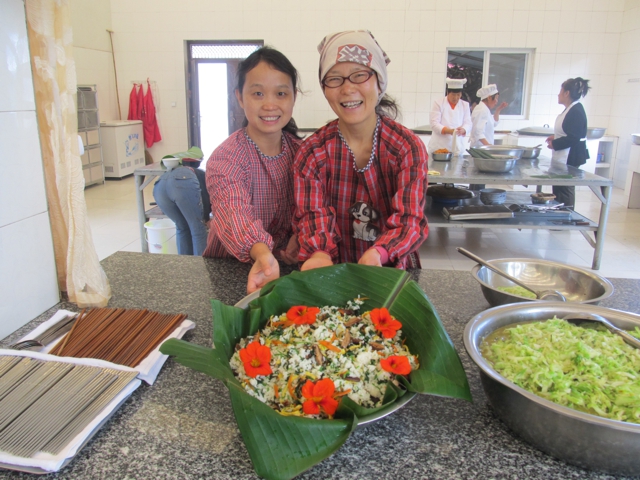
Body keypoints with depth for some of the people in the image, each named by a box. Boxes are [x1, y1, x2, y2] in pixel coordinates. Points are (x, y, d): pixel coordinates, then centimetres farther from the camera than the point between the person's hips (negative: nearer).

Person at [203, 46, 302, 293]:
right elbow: (233, 212, -37)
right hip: (230, 269, -2)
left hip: (284, 264, 3)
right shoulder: (225, 159, -19)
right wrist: (262, 253, -55)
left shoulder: (299, 150, -2)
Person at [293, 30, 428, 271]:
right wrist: (321, 254, -31)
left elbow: (410, 219, -13)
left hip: (394, 270, -1)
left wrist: (377, 254, -34)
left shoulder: (409, 148, -6)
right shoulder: (312, 152, -2)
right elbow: (313, 214, -7)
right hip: (335, 270, 1)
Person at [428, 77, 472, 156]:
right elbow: (434, 124, -7)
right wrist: (448, 131, -24)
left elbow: (468, 124, 5)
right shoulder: (438, 103, 0)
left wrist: (463, 130, -20)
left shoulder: (465, 105, 12)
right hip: (438, 147, -3)